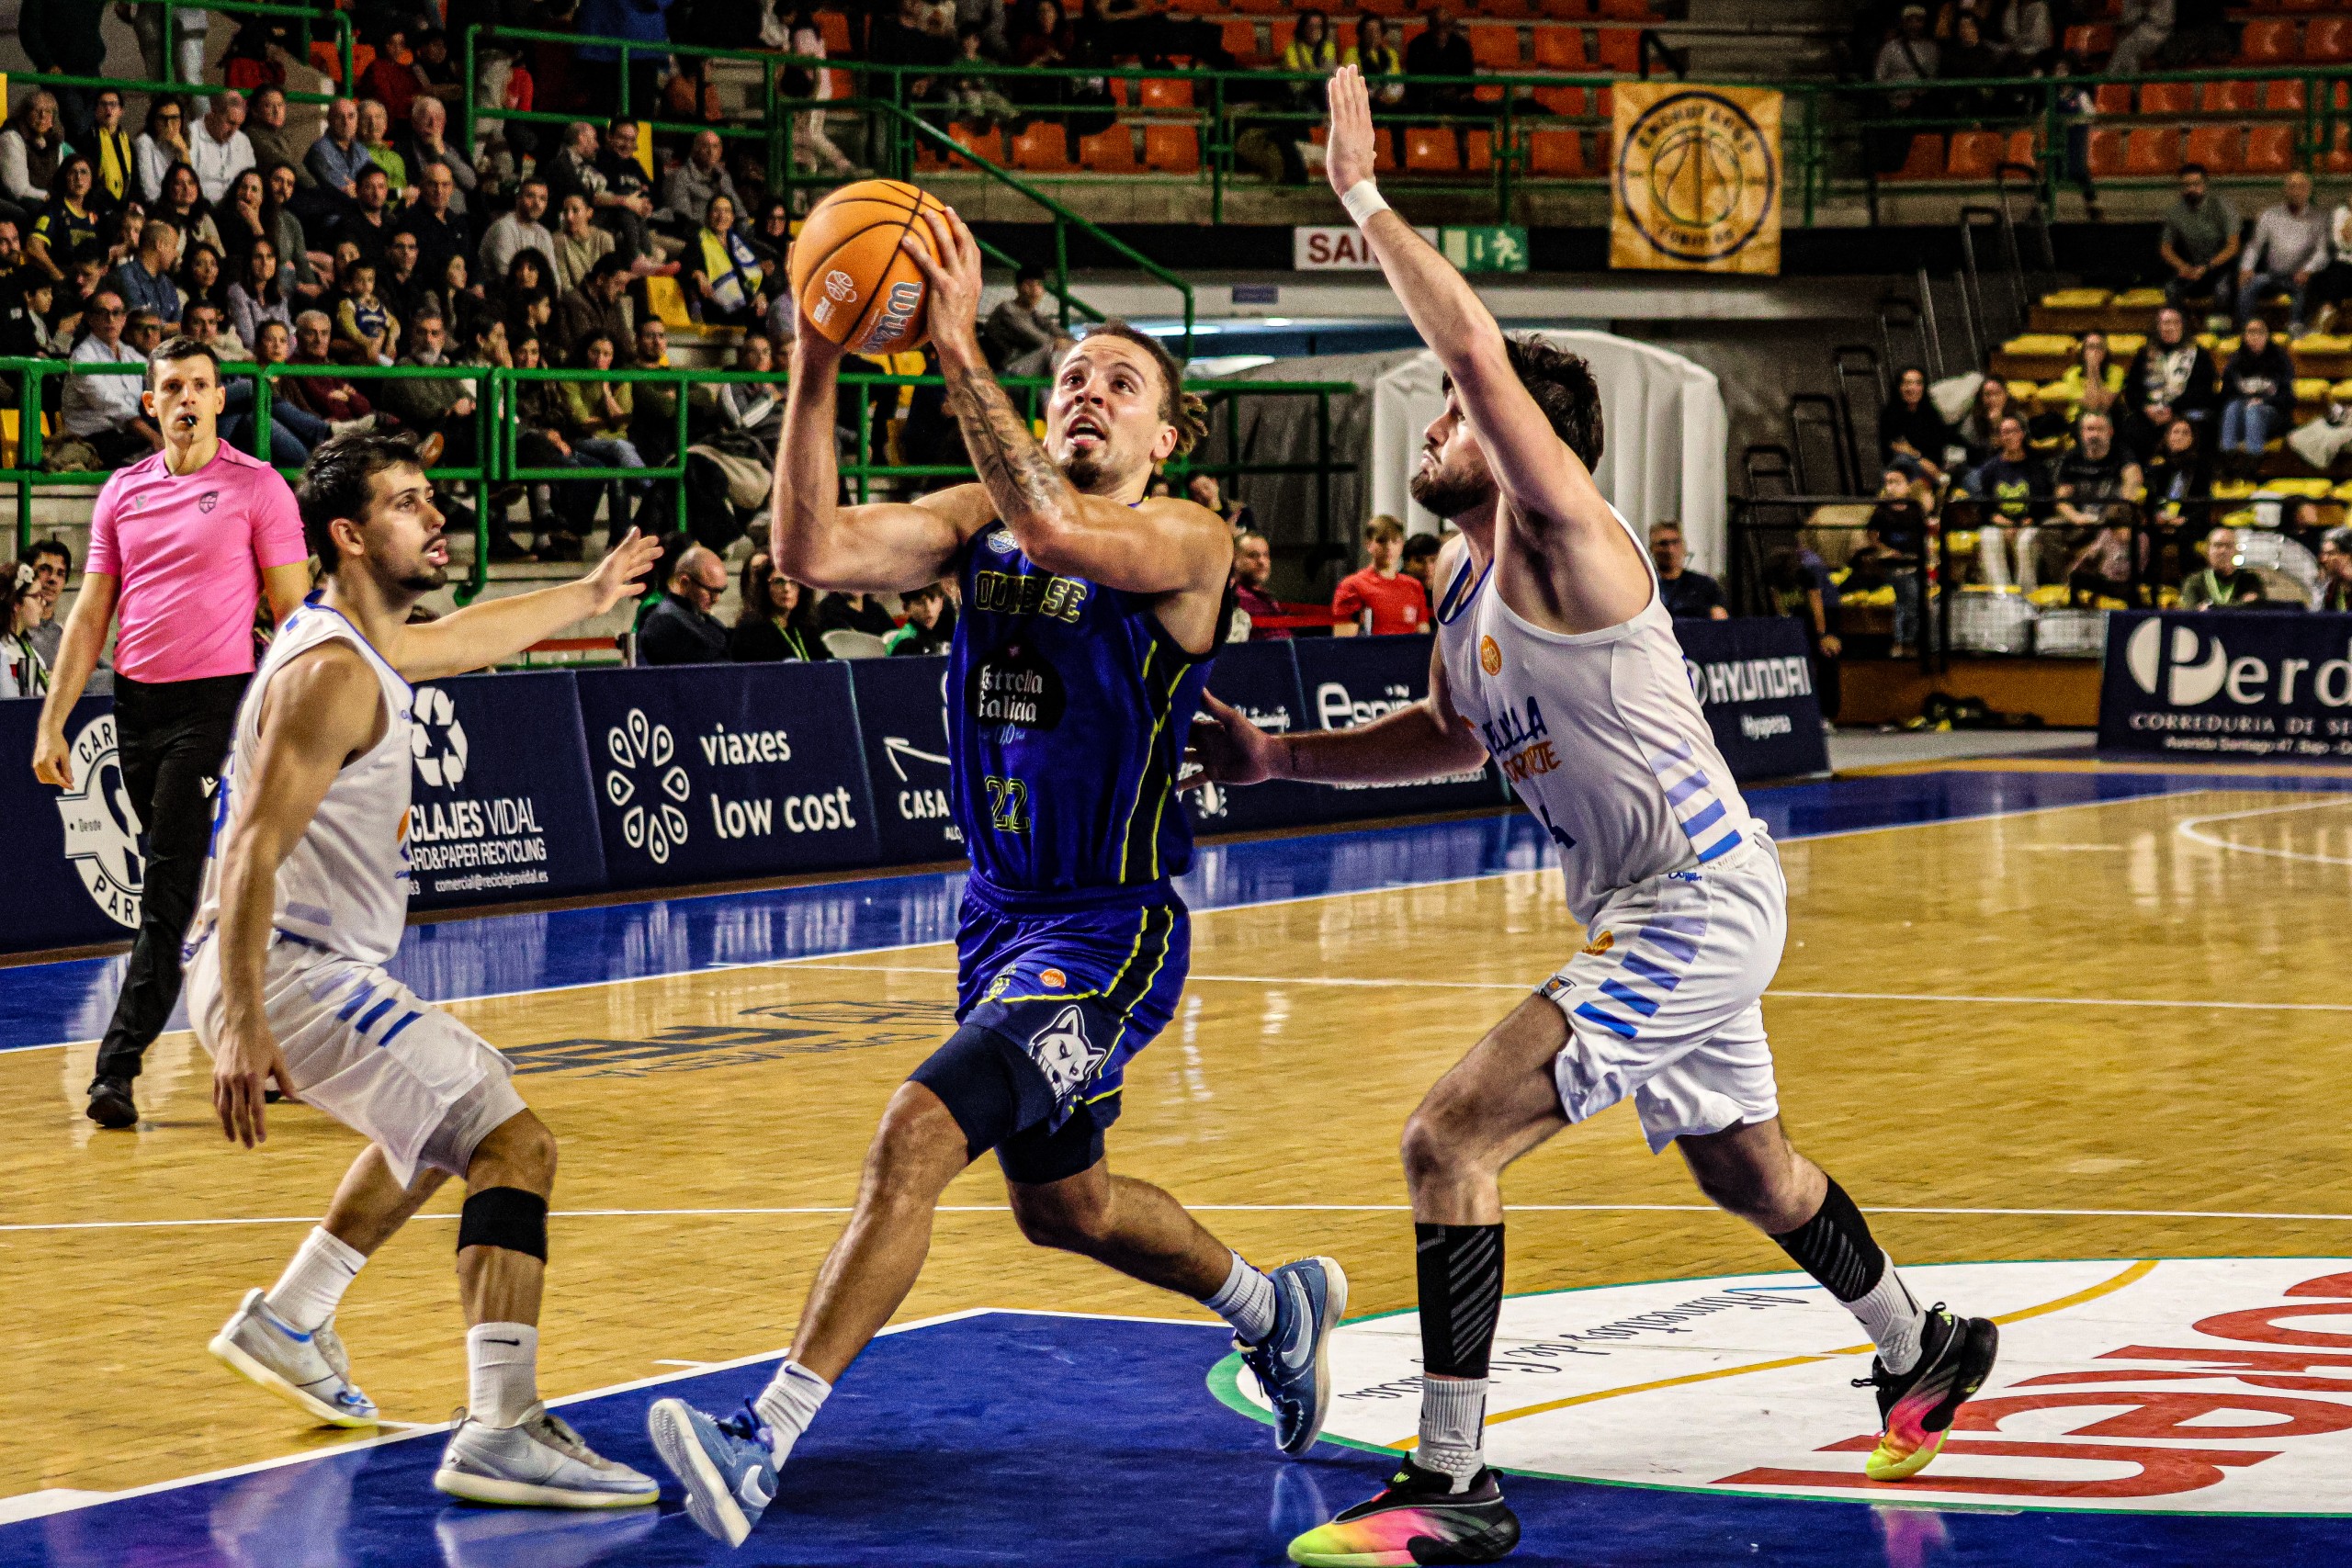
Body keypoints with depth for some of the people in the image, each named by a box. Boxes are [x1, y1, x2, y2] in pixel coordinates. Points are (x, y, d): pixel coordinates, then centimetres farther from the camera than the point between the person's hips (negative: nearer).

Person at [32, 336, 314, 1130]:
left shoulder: (257, 486, -2)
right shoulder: (123, 492, 11)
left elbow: (292, 610, -2)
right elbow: (90, 616, 13)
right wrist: (52, 724, 7)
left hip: (215, 704, -5)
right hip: (136, 703, 5)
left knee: (171, 891, -11)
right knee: (204, 889, 12)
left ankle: (117, 1067, -14)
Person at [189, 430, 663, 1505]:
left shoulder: (357, 641, 15)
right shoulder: (333, 674, -17)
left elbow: (467, 640, 38)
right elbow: (254, 850, -25)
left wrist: (587, 597, 52)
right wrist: (241, 1029, -32)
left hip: (320, 968, 11)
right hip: (287, 972, -11)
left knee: (449, 1118, 34)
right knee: (514, 1143, -19)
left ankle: (287, 1324, 38)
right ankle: (500, 1432, -30)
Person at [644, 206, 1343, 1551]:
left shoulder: (1187, 541, -13)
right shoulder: (983, 517, 4)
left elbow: (1056, 529, -35)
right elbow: (814, 554, -12)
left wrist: (961, 350, -38)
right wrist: (816, 374, -24)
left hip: (1113, 933, -8)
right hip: (1003, 916, 8)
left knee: (918, 1135, -23)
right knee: (1064, 1205, 23)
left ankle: (763, 1446, -24)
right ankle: (1276, 1309, 50)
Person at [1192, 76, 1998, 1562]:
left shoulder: (1566, 540, -18)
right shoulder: (1466, 580, 9)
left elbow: (1477, 346, -32)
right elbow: (1452, 733, 26)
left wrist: (1364, 192, -25)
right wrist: (1281, 755, 16)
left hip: (1698, 908, -11)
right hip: (1664, 908, 11)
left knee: (1453, 1141, -18)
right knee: (1747, 1169, 29)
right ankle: (1923, 1353, 54)